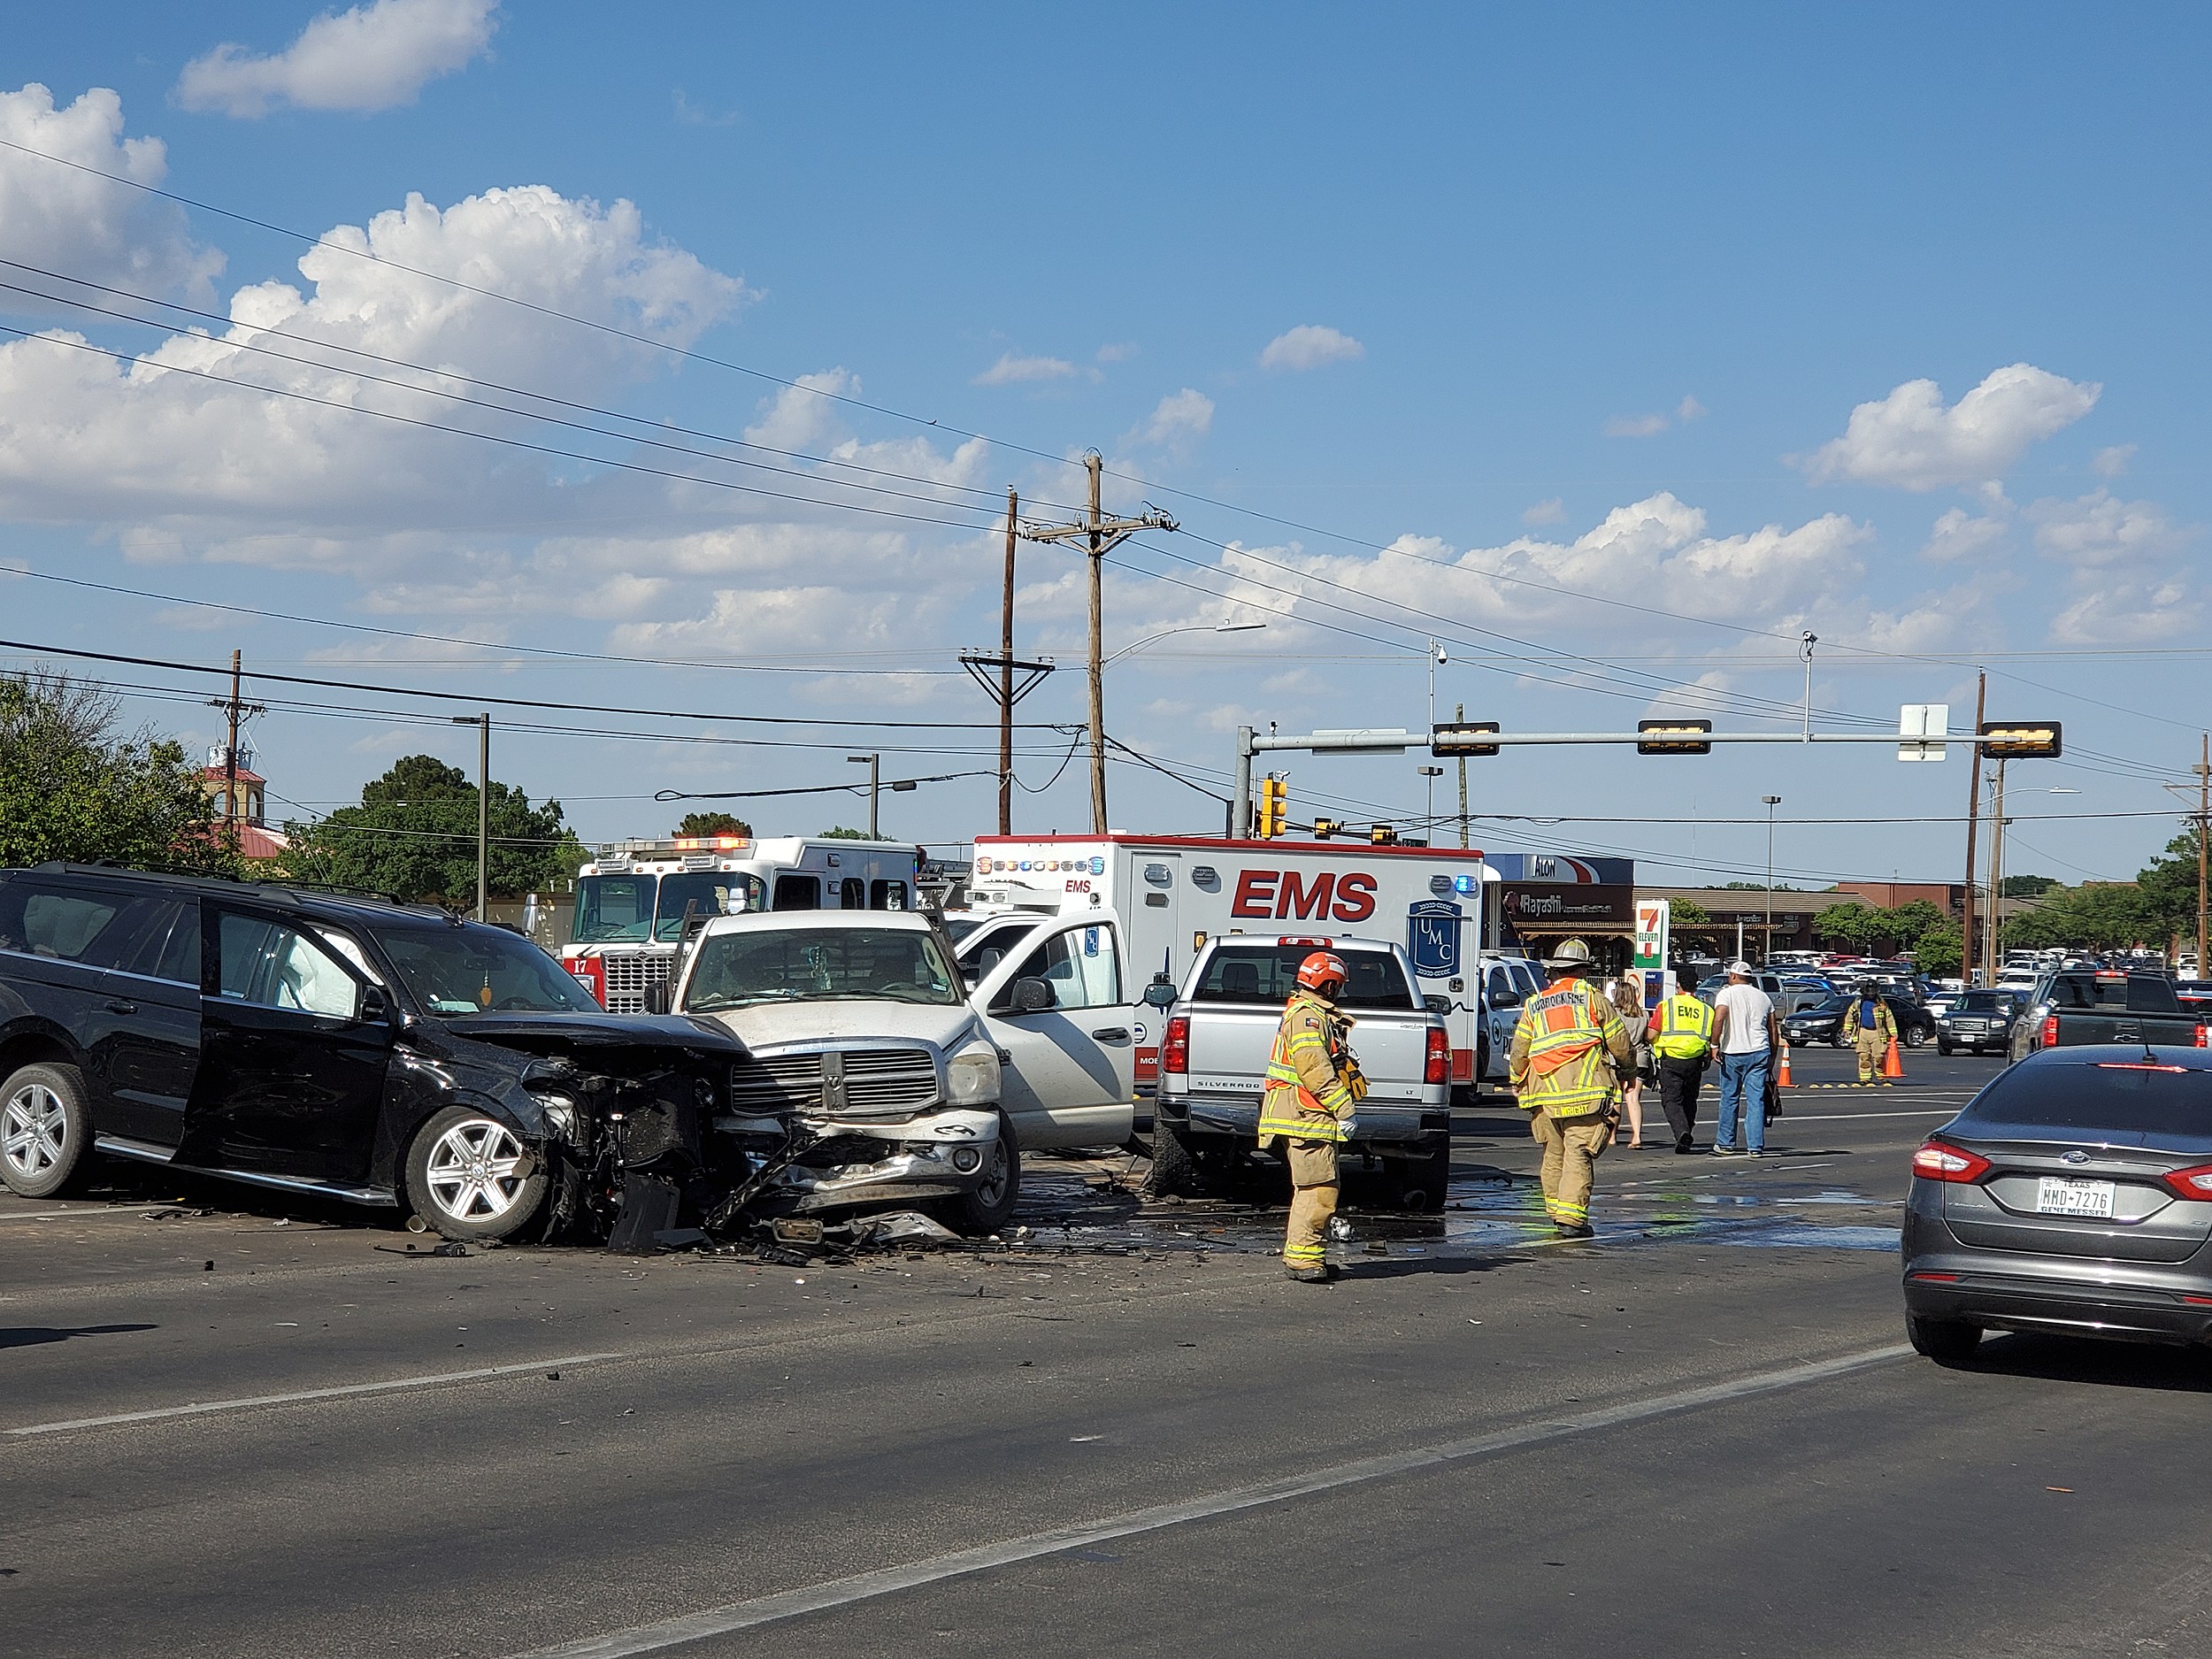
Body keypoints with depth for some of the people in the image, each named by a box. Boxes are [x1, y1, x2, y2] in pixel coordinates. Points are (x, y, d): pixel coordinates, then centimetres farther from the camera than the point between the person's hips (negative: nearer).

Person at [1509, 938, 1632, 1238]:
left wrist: (1516, 1081, 29)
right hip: (1585, 1090, -4)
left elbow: (1519, 1051, 12)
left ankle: (1555, 1208, 24)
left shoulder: (1533, 1005, 12)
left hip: (1544, 1093, 4)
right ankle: (1572, 1216, -14)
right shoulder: (1592, 999, 3)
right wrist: (1624, 1064, 25)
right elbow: (1620, 1043, 5)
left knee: (1554, 1153, 16)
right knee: (1579, 1153, -6)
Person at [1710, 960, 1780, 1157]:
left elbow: (1719, 1019, -18)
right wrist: (1772, 1057, 20)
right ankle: (1756, 1146, -3)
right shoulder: (1763, 997, 13)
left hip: (1733, 1054, -3)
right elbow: (1774, 1030, 14)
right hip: (1759, 1052, 3)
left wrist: (1715, 1045, -12)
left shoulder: (1727, 994, -2)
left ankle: (1725, 1144, 14)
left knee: (1729, 1100, 8)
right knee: (1756, 1100, 2)